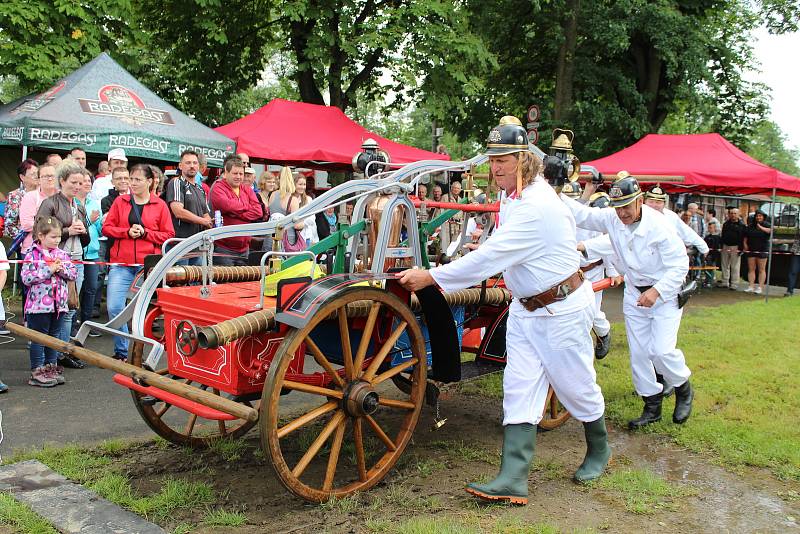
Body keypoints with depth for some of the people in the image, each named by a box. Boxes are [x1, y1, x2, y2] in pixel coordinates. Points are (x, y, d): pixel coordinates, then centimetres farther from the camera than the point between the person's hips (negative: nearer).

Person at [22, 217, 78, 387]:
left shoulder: (62, 254, 7)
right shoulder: (33, 254, -9)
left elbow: (73, 274, 6)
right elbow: (26, 278, -17)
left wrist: (61, 269, -12)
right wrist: (49, 270, -19)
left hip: (59, 304, 5)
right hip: (39, 305, -5)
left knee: (54, 337, 14)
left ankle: (51, 367, 24)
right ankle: (37, 372, 11)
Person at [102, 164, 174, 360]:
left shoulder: (160, 205, 5)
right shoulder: (120, 201, 10)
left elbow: (169, 235, 4)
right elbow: (106, 228, 7)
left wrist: (145, 232, -9)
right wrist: (127, 232, -8)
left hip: (148, 265, -1)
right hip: (121, 264, 2)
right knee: (114, 308, -6)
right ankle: (121, 351, 9)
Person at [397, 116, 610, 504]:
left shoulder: (537, 205, -28)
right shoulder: (513, 197, 3)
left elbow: (491, 256, -32)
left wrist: (432, 277, -29)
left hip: (562, 309, -8)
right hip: (524, 308, 9)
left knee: (576, 386, 9)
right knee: (519, 392, 1)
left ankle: (599, 450, 36)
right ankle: (513, 479, 0)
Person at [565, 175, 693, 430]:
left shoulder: (659, 225, -23)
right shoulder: (611, 218, -9)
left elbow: (679, 265, -19)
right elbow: (580, 215, -6)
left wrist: (656, 291, -28)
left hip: (665, 293, -5)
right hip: (634, 294, 5)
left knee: (661, 350, -14)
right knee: (638, 353, 6)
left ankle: (684, 390, 16)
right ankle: (652, 407, 21)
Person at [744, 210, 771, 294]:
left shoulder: (766, 225, 0)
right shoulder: (750, 226, 12)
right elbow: (745, 236, 18)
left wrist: (760, 227, -19)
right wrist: (745, 244, 3)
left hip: (762, 250, -4)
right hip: (751, 250, 4)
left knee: (761, 270, -1)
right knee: (751, 269, 4)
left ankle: (760, 287, 0)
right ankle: (751, 287, 7)